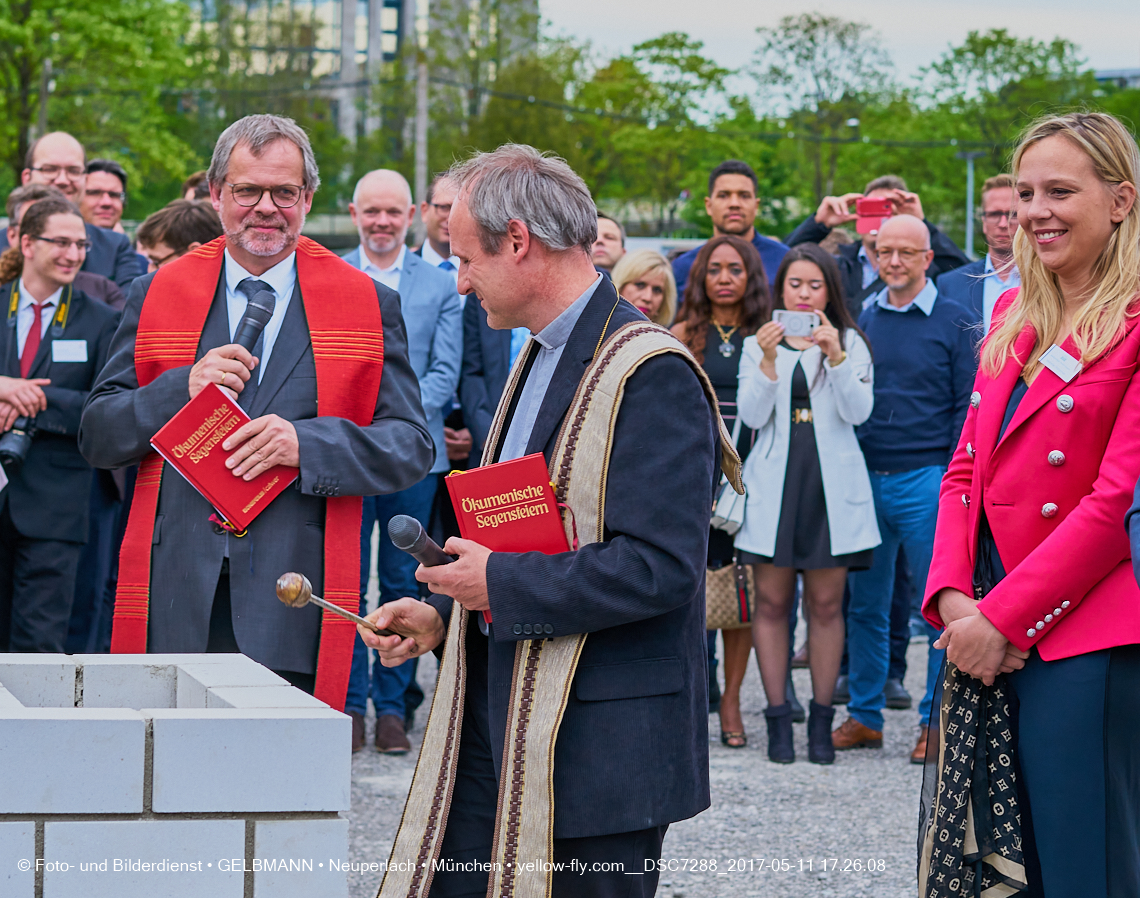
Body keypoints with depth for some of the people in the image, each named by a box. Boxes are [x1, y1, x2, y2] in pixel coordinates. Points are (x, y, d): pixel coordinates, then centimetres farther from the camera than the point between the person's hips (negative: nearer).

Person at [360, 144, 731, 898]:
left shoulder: (651, 375, -16)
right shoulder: (541, 359, 17)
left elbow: (659, 566, -24)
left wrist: (502, 586, -17)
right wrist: (440, 615, 10)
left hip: (598, 743, -9)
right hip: (497, 724, 9)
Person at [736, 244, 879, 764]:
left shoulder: (850, 343, 9)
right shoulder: (757, 345, 11)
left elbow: (858, 411, -5)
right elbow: (751, 415, -1)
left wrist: (835, 355, -18)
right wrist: (768, 361, -15)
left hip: (831, 484, 0)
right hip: (774, 482, 1)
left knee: (826, 604, 0)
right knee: (772, 602, -1)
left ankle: (821, 721, 6)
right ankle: (778, 719, 4)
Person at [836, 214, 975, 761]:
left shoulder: (954, 324, 0)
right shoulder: (861, 321, 11)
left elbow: (967, 407, -2)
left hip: (925, 481, -4)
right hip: (865, 479, 4)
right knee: (865, 603, 7)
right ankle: (864, 715, 15)